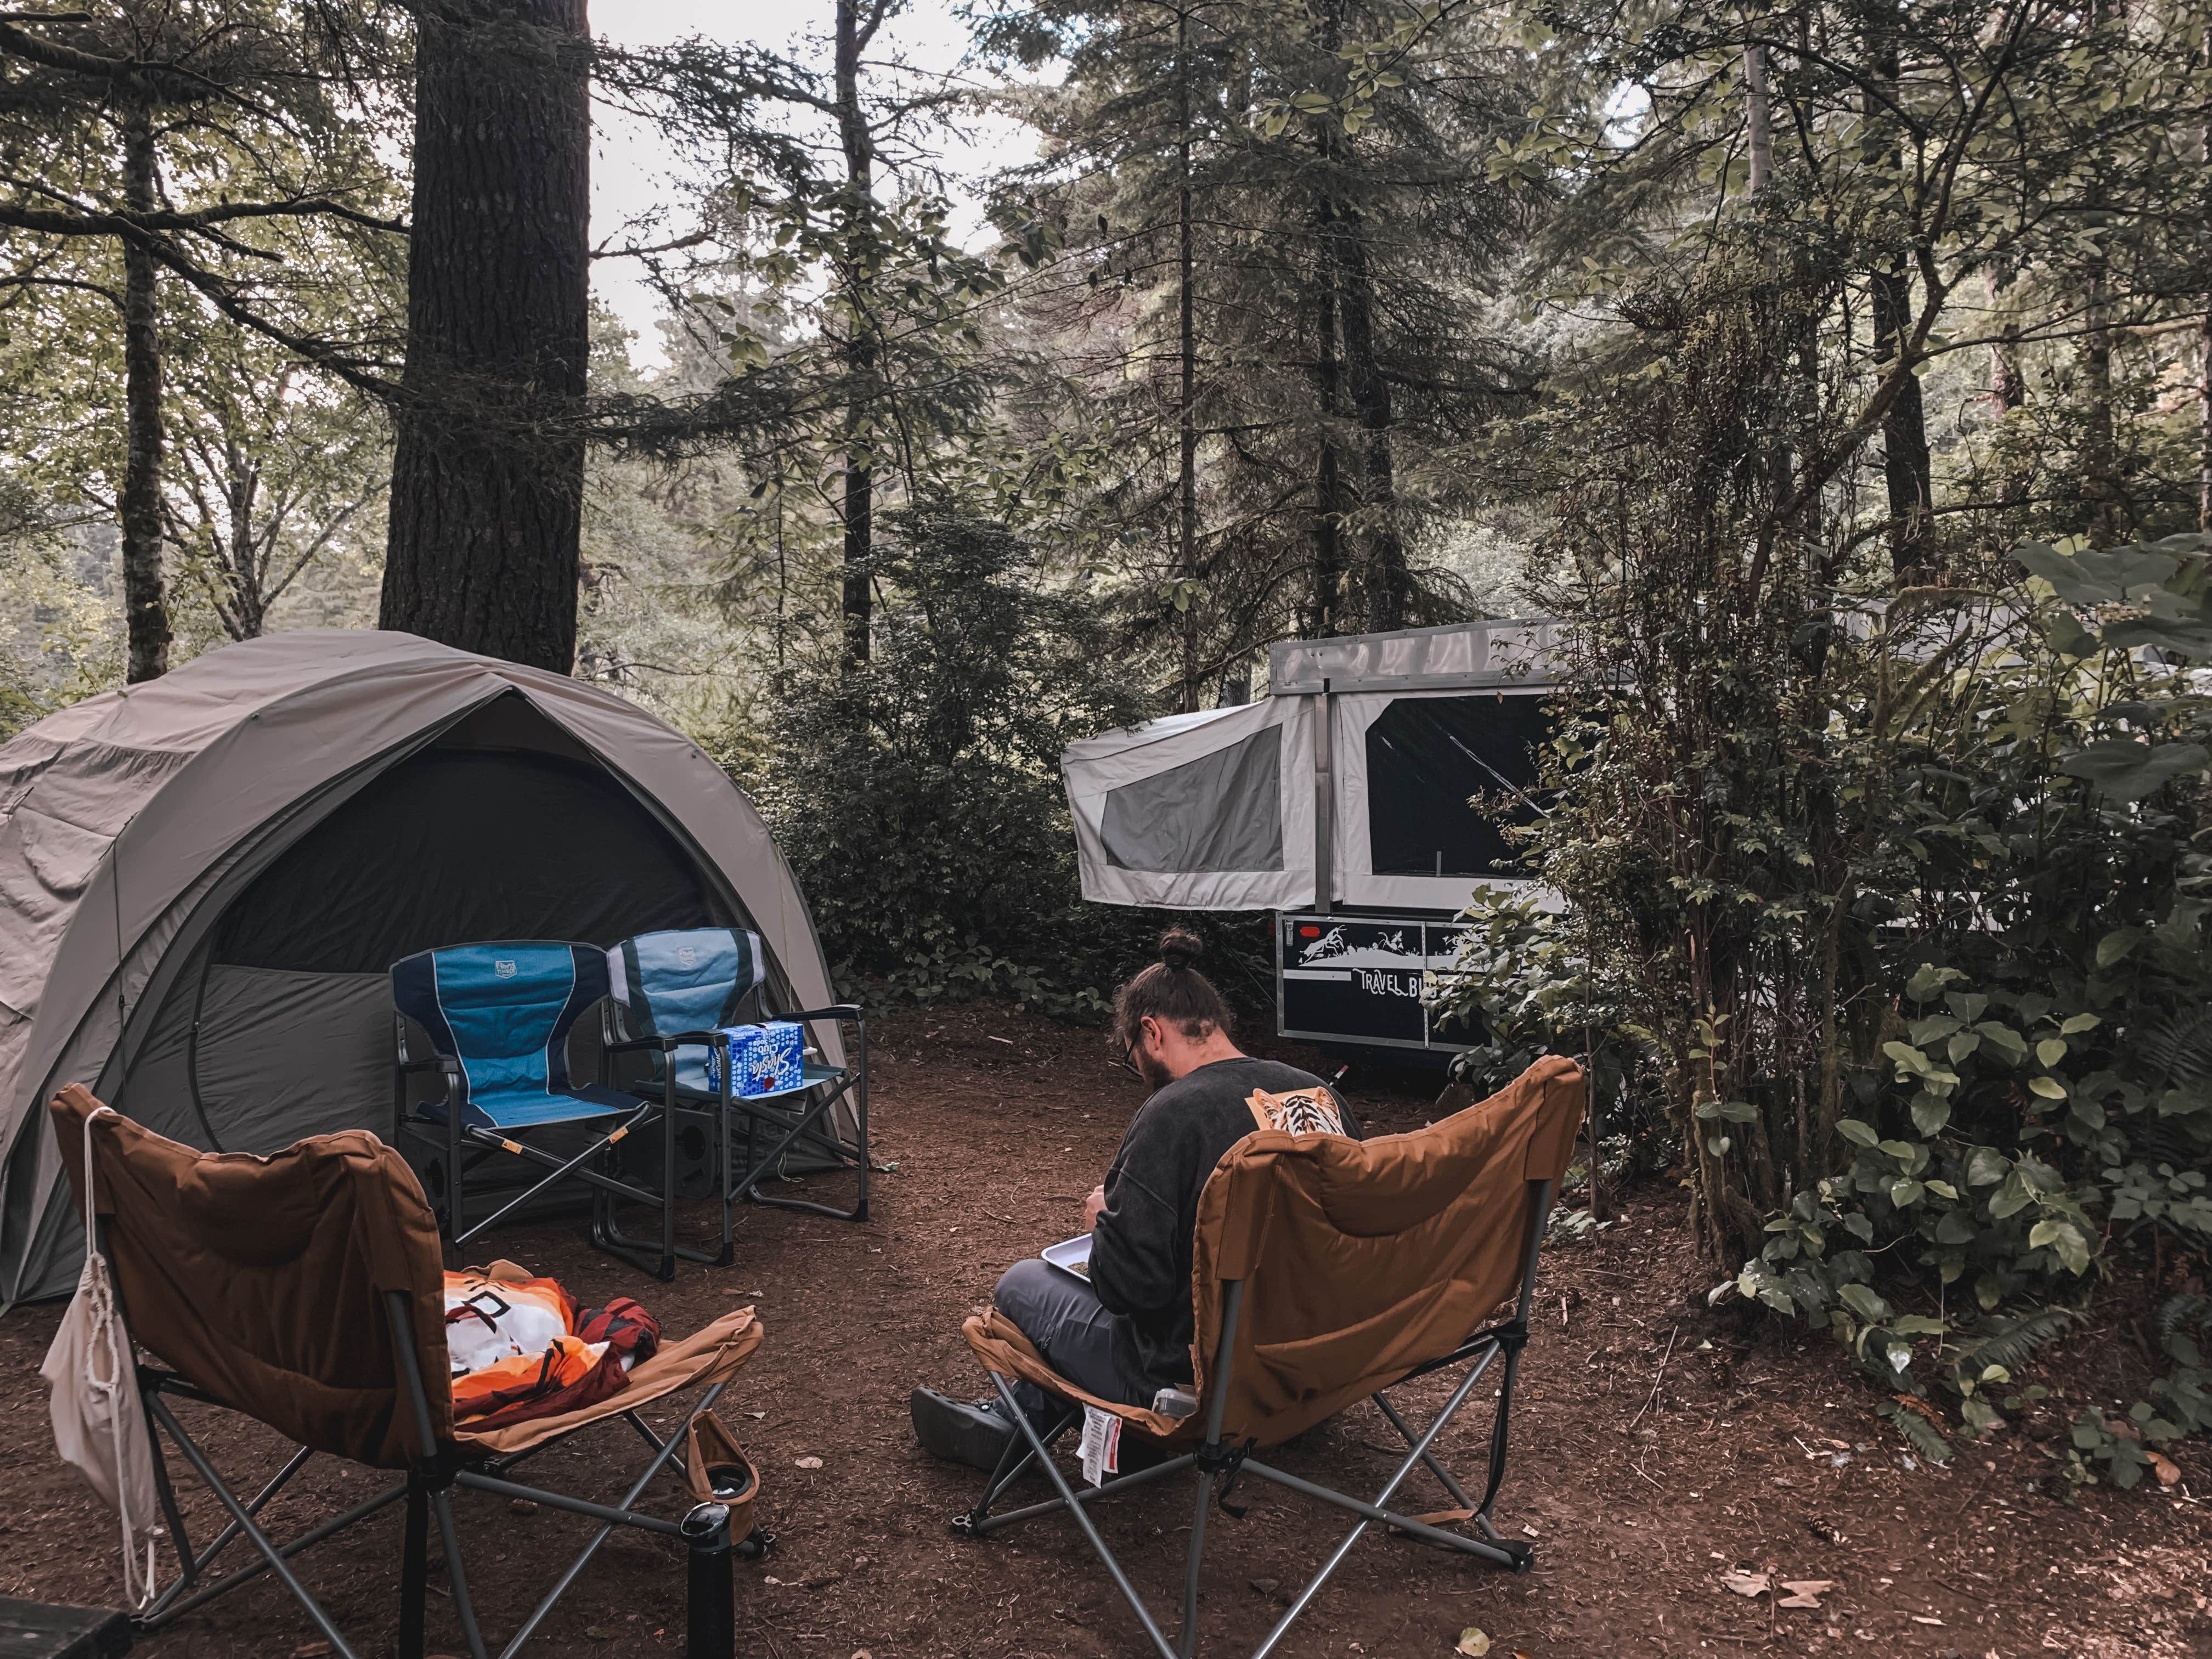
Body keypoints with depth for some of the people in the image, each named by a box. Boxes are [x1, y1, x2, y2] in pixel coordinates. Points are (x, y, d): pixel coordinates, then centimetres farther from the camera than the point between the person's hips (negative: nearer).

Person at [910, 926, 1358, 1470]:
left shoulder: (1172, 1114, -22)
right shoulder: (1325, 1096, -2)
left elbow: (1129, 1284, -24)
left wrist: (1106, 1218, -2)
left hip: (1197, 1379, -8)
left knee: (1023, 1284, 14)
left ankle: (1013, 1421, 38)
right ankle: (1010, 1412, 41)